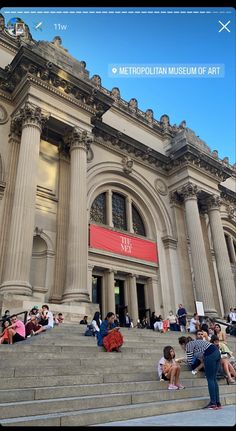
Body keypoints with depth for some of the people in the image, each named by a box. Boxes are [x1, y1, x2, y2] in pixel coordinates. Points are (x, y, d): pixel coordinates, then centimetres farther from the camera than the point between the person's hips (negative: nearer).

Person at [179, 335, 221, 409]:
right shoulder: (193, 342, 26)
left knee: (210, 379, 1)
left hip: (210, 355, -9)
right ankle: (218, 403, 17)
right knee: (213, 379, 13)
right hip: (217, 352, 9)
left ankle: (213, 403, 3)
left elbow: (190, 362, 1)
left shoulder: (188, 345, 2)